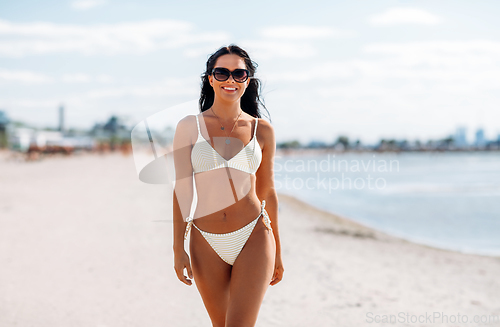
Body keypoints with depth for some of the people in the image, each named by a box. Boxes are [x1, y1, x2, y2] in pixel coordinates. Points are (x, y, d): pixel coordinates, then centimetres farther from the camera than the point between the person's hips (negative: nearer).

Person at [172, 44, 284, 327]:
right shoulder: (189, 127, 2)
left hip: (254, 239, -1)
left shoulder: (262, 130, 4)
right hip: (206, 243, 1)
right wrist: (178, 248, -3)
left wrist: (277, 252, 13)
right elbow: (182, 189, 1)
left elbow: (267, 192, 9)